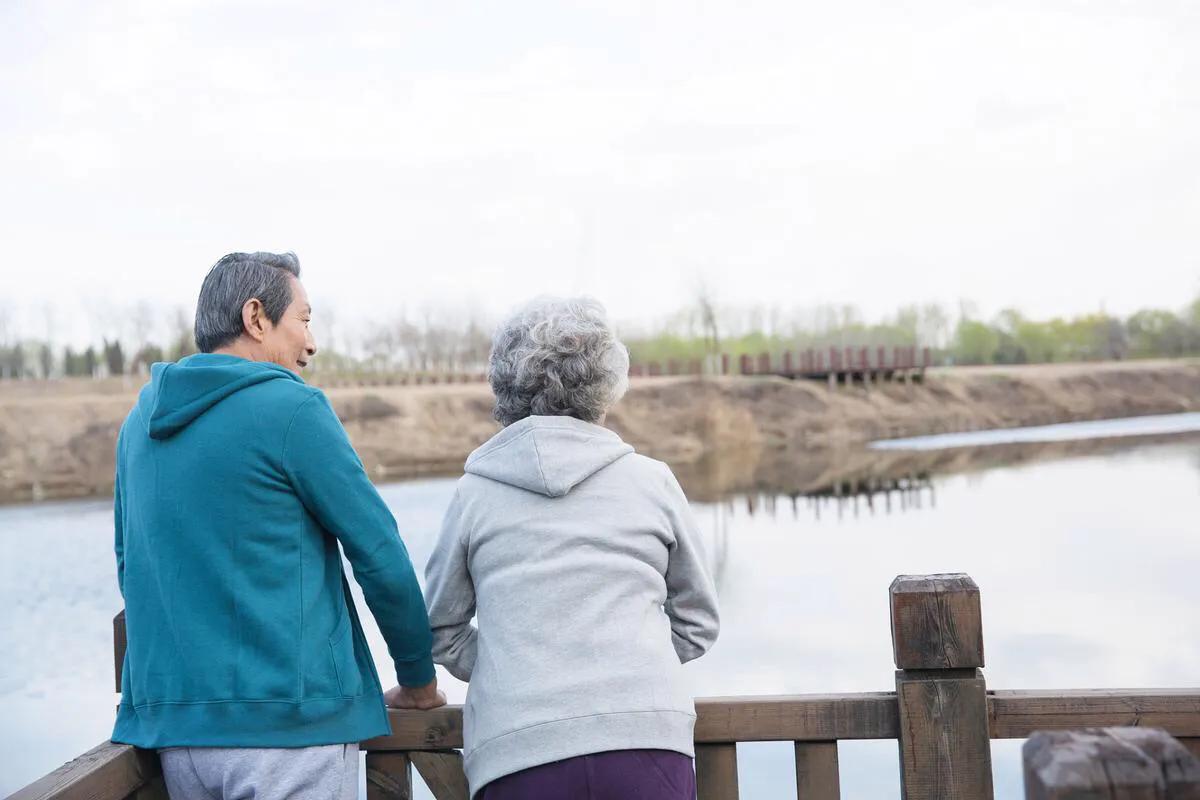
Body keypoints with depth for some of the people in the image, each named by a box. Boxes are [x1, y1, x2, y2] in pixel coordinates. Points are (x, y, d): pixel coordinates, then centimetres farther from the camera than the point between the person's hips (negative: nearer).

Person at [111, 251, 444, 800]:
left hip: (170, 727, 7)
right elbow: (380, 555, -9)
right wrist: (419, 680, 4)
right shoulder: (291, 407, -11)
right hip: (289, 726, -7)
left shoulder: (141, 421, 10)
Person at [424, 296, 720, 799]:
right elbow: (697, 625, 15)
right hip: (647, 739, 0)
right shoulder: (651, 480, 6)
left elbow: (441, 631, 14)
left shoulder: (475, 492, 6)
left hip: (515, 754, 0)